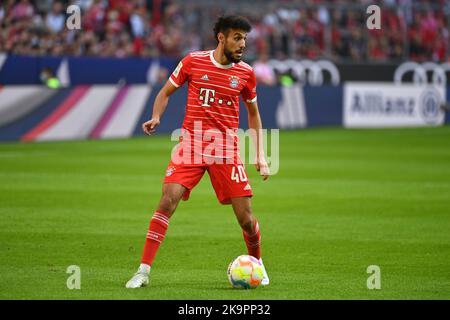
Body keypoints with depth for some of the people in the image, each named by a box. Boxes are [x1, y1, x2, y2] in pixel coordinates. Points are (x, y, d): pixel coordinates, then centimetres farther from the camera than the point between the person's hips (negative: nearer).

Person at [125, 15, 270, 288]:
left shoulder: (245, 73, 5)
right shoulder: (193, 62, 0)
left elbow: (254, 113, 18)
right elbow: (166, 92, 12)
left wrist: (260, 155, 12)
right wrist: (156, 117, -8)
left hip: (227, 148, 1)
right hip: (191, 142, -1)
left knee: (246, 216, -3)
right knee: (168, 201, -18)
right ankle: (143, 271, -13)